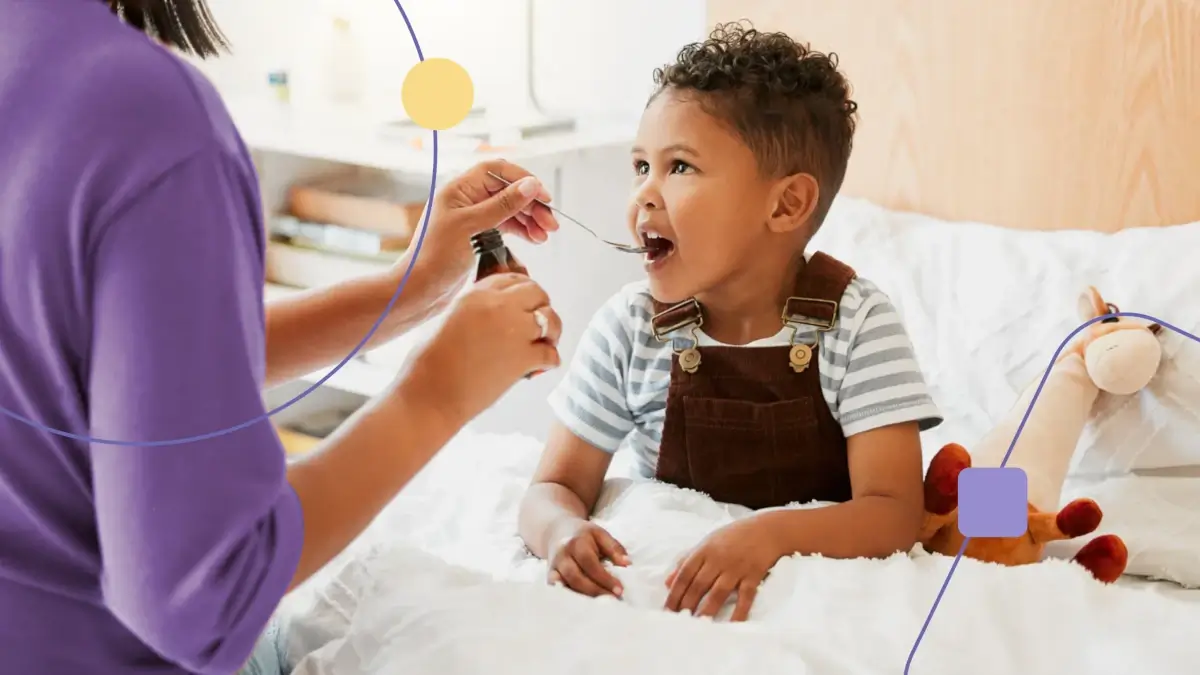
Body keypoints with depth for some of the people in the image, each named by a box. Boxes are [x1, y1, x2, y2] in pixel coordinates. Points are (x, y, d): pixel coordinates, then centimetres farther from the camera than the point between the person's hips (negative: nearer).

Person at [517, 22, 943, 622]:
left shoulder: (857, 322, -12)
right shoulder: (629, 328, -7)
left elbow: (893, 515, -18)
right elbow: (555, 489, -2)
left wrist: (772, 534, -37)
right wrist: (562, 530, -27)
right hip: (667, 583, 2)